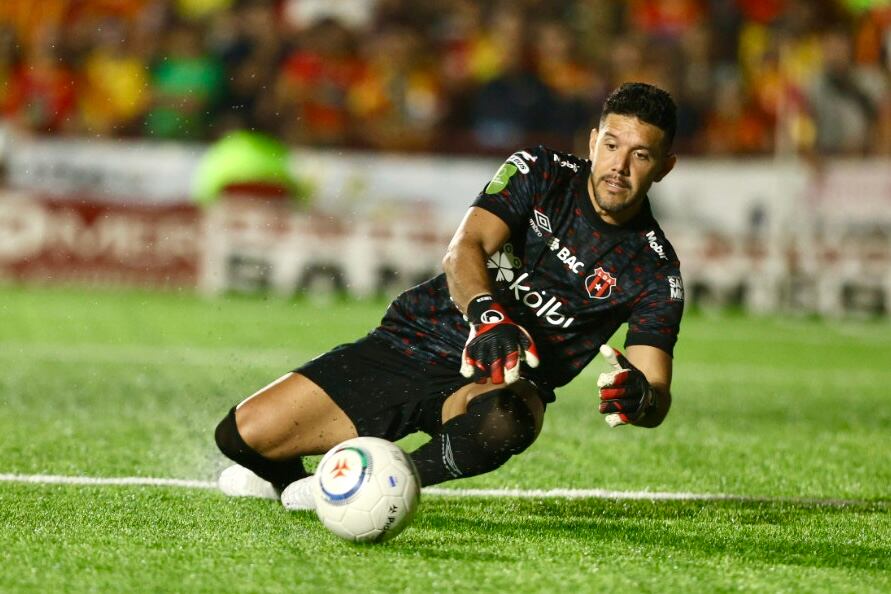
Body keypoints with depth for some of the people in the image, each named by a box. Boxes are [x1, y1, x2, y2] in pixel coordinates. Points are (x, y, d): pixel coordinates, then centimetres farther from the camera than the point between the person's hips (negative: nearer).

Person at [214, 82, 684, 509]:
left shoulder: (655, 269, -6)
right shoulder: (539, 172, -4)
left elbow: (657, 396, -11)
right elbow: (464, 250, -19)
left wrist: (641, 398, -37)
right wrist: (487, 315, -41)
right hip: (413, 338, 1)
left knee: (504, 420, -42)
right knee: (242, 433, -13)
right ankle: (287, 477, 25)